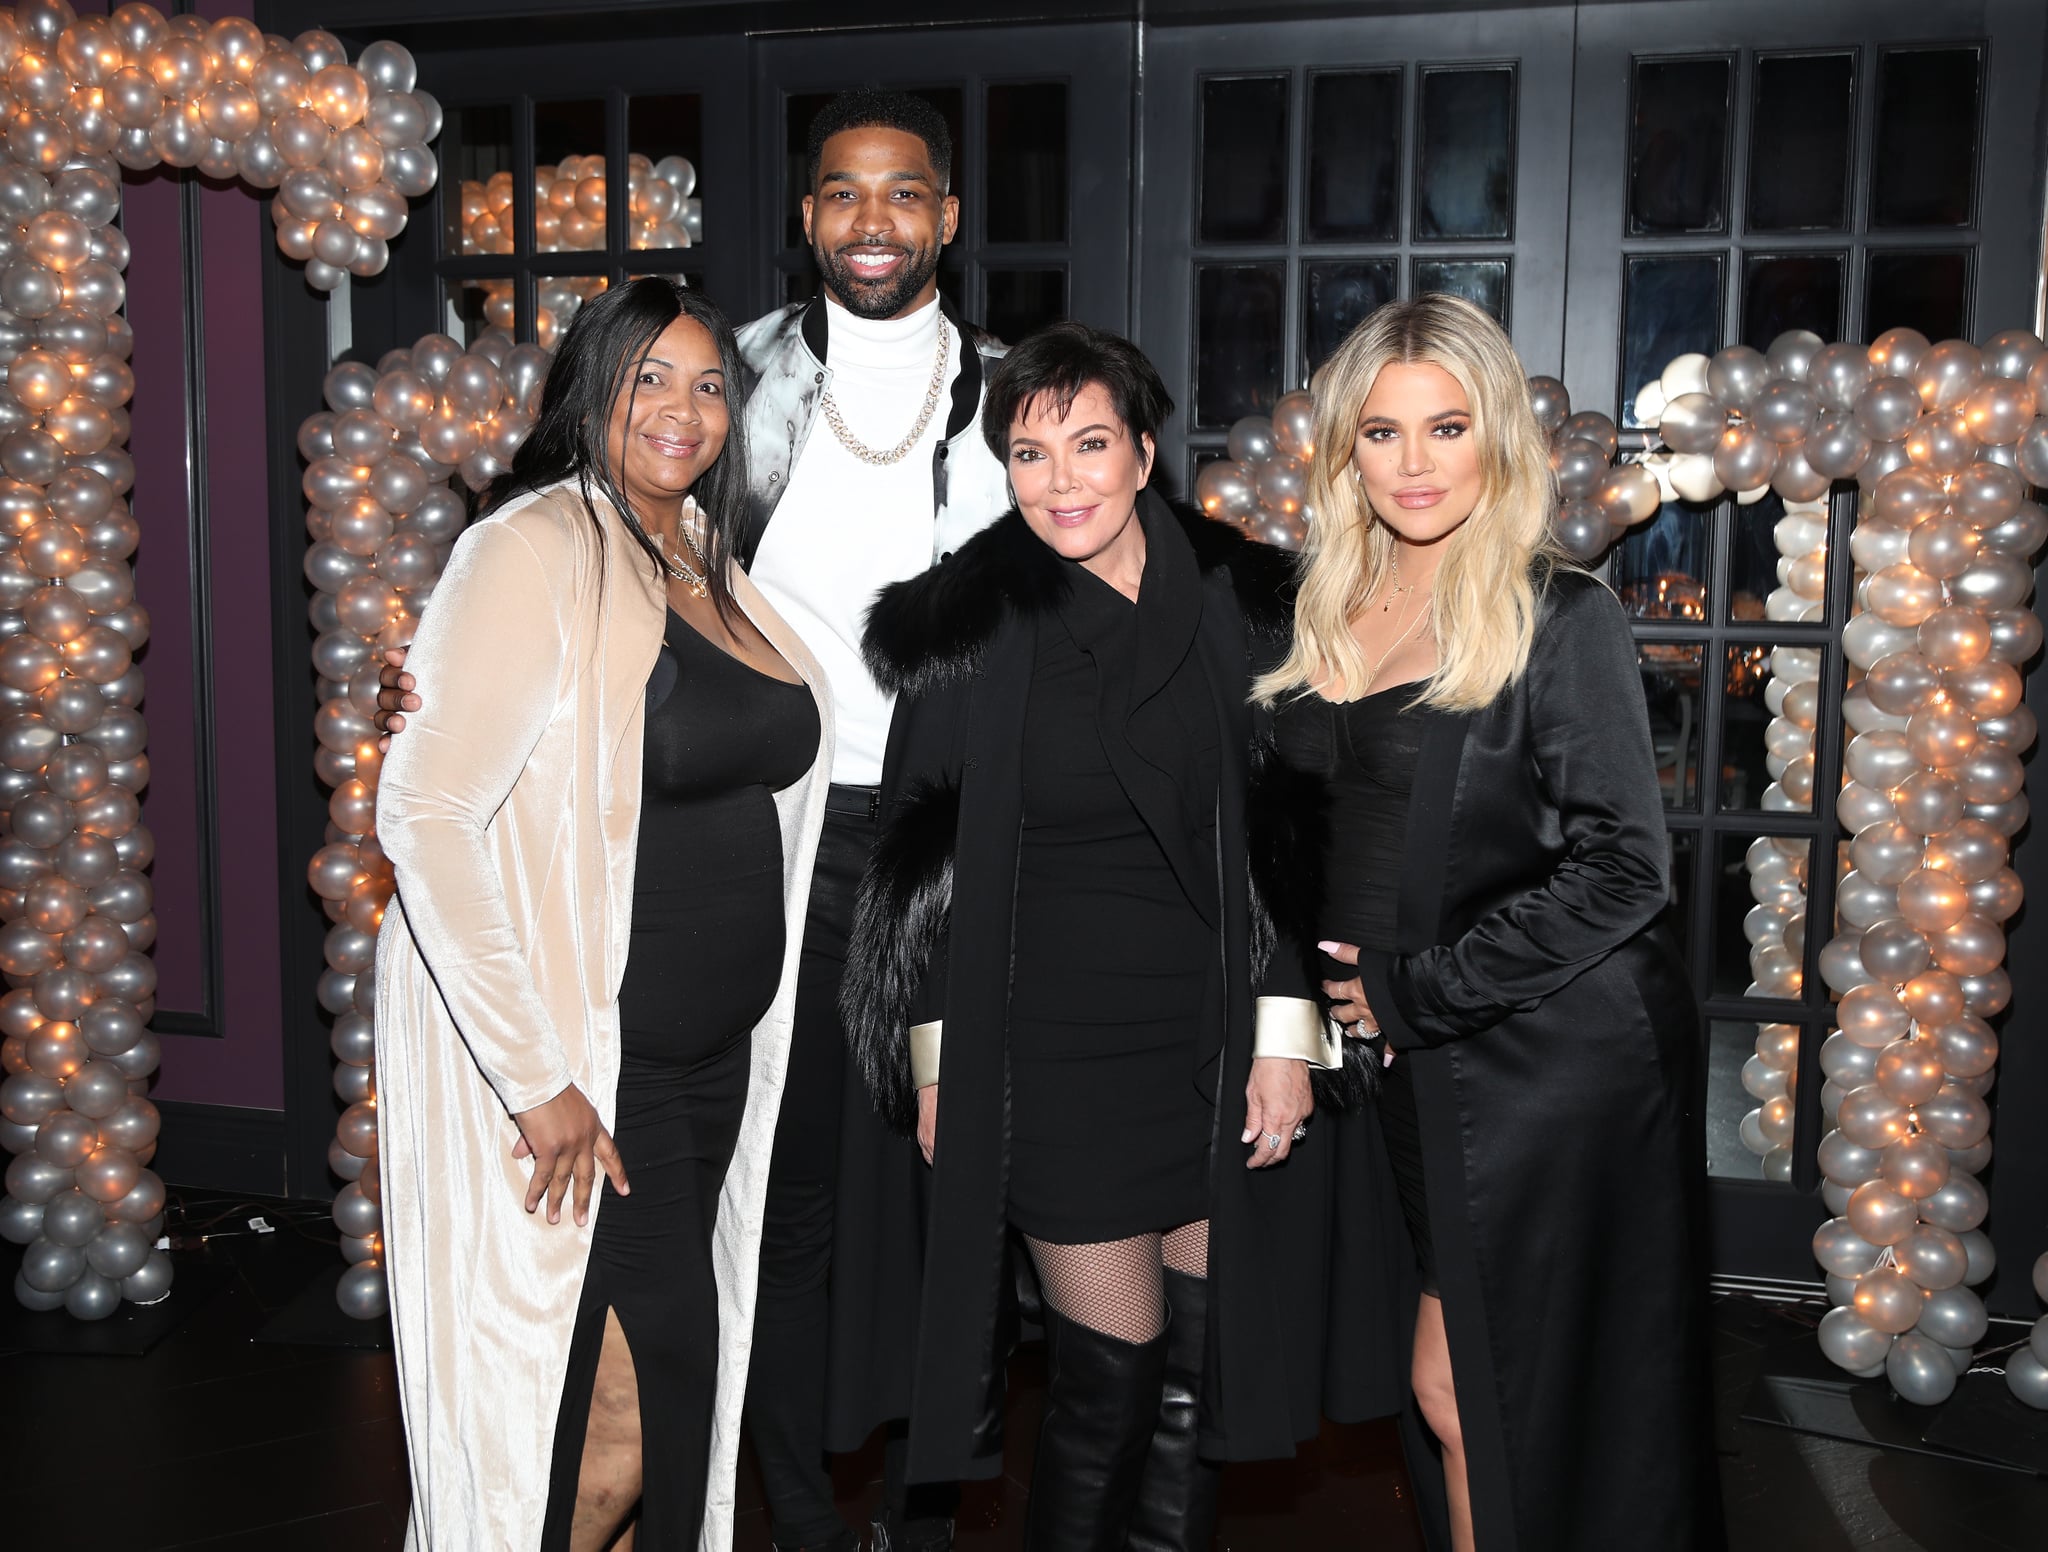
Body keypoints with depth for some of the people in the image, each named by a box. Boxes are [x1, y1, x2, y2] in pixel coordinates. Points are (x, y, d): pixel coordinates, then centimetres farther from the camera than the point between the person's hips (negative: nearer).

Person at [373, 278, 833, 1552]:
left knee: (657, 1373, 16)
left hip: (711, 1053, 8)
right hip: (576, 1064, -8)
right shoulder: (539, 548, -14)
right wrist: (536, 1076, -23)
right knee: (639, 1396, -3)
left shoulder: (711, 562, 11)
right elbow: (426, 813, -21)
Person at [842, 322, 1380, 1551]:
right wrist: (935, 1058, 1)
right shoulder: (967, 622, -2)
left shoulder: (1241, 602, 2)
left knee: (1203, 1365, 10)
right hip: (1052, 1048, -2)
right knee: (1112, 1375, 3)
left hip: (1220, 1045, 2)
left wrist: (1288, 1030, -1)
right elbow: (922, 851, 2)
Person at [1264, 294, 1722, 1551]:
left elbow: (1624, 868, -15)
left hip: (1561, 1060, -5)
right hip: (1421, 1070, 6)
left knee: (1535, 1413, 5)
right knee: (1454, 1397, 13)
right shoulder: (1331, 612, 8)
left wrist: (1415, 988, -13)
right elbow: (1303, 825, 19)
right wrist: (1324, 987, 5)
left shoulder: (1560, 616, -10)